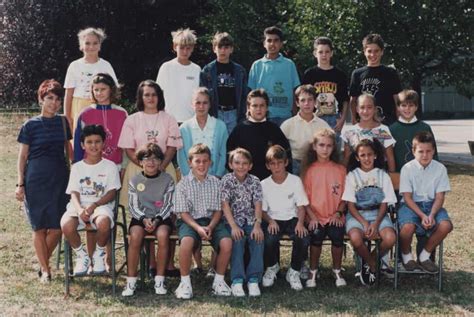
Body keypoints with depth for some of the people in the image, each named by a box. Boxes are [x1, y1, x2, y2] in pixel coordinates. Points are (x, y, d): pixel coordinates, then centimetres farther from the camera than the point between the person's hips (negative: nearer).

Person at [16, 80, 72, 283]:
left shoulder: (63, 123, 7)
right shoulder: (30, 125, 0)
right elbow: (22, 156, 2)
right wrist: (20, 184, -3)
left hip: (60, 178, 2)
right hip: (36, 180, -2)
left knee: (57, 227, -1)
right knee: (39, 227, 1)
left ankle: (43, 262, 20)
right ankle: (45, 269, 12)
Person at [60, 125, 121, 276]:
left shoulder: (110, 166, 9)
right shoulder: (77, 167, 15)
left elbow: (111, 193, 0)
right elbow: (74, 194, 5)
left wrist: (94, 205, -18)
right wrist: (79, 209, -18)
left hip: (102, 205, -2)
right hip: (79, 206, 2)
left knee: (104, 223, -39)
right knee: (66, 224, -33)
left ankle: (99, 255, -6)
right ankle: (82, 255, -4)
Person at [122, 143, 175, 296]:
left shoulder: (167, 180, 5)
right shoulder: (134, 181, 7)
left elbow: (168, 205, 0)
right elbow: (133, 206, 2)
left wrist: (157, 220, -15)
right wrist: (144, 219, -15)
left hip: (161, 217, -1)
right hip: (140, 217, 1)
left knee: (163, 235, -33)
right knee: (135, 236, -31)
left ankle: (159, 280, -23)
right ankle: (131, 281, -24)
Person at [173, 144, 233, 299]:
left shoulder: (215, 182, 7)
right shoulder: (183, 184, -1)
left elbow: (218, 210, 6)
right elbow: (183, 212, -5)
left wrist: (210, 227, -13)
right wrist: (198, 228, -20)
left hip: (211, 220, 2)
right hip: (190, 220, -2)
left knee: (227, 242, -26)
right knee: (186, 241, -35)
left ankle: (219, 280, -5)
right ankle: (185, 282, -16)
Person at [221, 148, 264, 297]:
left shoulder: (255, 181, 4)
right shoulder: (226, 180, -3)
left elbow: (257, 205, -4)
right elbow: (225, 205, -11)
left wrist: (257, 225, -20)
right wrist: (233, 226, -23)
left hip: (250, 220, 2)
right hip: (233, 220, -2)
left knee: (258, 239, -26)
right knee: (237, 240, -31)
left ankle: (253, 279, -22)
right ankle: (237, 280, -28)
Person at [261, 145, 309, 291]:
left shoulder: (295, 180, -3)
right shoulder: (264, 184, -1)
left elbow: (301, 205, -4)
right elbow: (262, 210, 2)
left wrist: (300, 223, -21)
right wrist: (270, 221, -18)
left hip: (292, 219, 0)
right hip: (273, 220, 0)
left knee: (303, 238, -29)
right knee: (269, 239, -31)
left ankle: (294, 272, -4)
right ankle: (271, 267, 3)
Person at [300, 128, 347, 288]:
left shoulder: (340, 169, 10)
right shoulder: (309, 170, 7)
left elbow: (344, 196, 8)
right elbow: (305, 197, 3)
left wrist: (338, 213, -6)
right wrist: (312, 217, -9)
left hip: (334, 216, 1)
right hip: (316, 216, -1)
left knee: (337, 235, -25)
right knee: (317, 236, -27)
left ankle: (337, 271, 0)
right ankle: (313, 272, -5)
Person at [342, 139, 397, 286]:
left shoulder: (382, 175, 7)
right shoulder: (352, 176, 4)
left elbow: (384, 204, 3)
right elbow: (350, 204, -1)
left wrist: (376, 223, -14)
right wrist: (364, 223, -16)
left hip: (378, 214, 1)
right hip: (357, 215, -1)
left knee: (390, 238, -29)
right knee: (356, 239, -34)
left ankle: (369, 262, 1)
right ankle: (372, 264, -2)